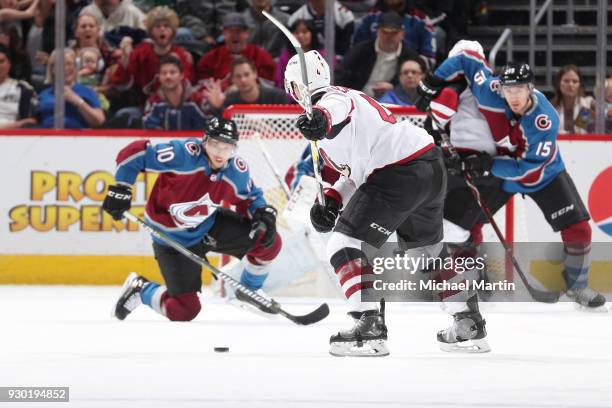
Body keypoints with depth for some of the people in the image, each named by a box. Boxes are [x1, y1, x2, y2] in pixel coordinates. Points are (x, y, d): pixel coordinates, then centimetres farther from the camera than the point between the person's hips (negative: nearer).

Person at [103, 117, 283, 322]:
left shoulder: (237, 171, -14)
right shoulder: (185, 154, -31)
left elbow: (250, 198, 7)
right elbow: (134, 152, -26)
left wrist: (265, 213, -14)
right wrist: (121, 190, -24)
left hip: (209, 226, 5)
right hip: (173, 239, -5)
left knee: (270, 241, -8)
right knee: (184, 310, -8)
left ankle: (250, 292, 20)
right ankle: (140, 289, 22)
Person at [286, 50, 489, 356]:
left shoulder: (331, 99, -5)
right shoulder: (350, 97, 27)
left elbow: (337, 109, -33)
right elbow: (357, 168, 29)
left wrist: (321, 120, -56)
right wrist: (331, 200, 15)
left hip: (399, 175, -10)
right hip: (432, 167, 10)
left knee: (345, 244, -8)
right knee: (429, 249, 30)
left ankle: (370, 329, -20)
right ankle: (470, 325, 39)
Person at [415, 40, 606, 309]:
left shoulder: (545, 121, -35)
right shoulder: (490, 91, -28)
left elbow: (530, 171, -33)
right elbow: (467, 53, -14)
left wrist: (489, 165, -35)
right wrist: (434, 82, -16)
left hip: (542, 175, -3)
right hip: (500, 172, 3)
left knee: (578, 229, -12)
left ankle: (577, 286, 8)